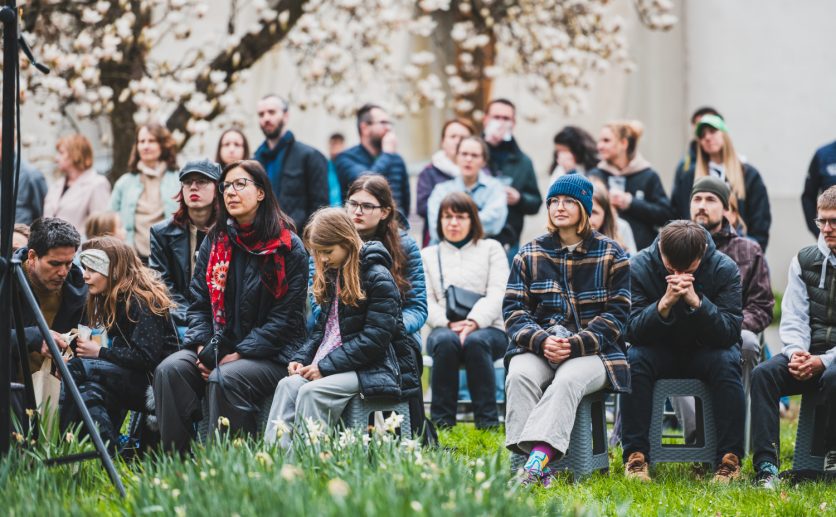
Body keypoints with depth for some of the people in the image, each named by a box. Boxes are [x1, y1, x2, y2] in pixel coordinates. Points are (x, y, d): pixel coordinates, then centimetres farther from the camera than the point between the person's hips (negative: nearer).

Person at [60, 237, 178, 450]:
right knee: (91, 391, -23)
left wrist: (99, 352, -16)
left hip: (153, 383, -8)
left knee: (77, 369, -24)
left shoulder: (142, 302, -12)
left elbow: (146, 357, -21)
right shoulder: (105, 301, 15)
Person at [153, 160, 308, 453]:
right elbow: (199, 303, 11)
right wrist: (203, 347, -9)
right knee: (170, 370, -23)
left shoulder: (288, 248, -3)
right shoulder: (215, 243, 13)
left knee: (223, 380, -34)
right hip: (219, 348, 5)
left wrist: (239, 355, -15)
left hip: (271, 356, -5)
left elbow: (285, 316, -8)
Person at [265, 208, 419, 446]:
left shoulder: (378, 278, -11)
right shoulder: (332, 276, 15)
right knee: (288, 385, -20)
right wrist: (301, 359, 1)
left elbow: (374, 339, -17)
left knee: (311, 391, -30)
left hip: (372, 369, -7)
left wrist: (325, 366, -18)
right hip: (330, 364, 7)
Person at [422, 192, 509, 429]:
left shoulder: (491, 249, 17)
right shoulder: (428, 255, 21)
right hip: (444, 329, 1)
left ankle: (488, 424, -34)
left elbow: (497, 294, 1)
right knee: (445, 341, -37)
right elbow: (425, 301, 7)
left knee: (476, 342, -38)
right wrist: (449, 324, -14)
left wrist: (474, 322, -17)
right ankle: (442, 423, -33)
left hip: (488, 328, -1)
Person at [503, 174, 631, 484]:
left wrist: (575, 345, -14)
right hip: (538, 347, 3)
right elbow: (513, 308, 7)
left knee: (568, 380, -36)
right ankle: (525, 456, -44)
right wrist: (541, 341, -14)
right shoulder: (530, 254, 15)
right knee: (519, 375, -32)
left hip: (592, 352, -2)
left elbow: (616, 314, 1)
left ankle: (539, 456, -53)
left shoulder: (611, 255, 8)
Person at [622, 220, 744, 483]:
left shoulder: (725, 269, -15)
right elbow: (632, 330, -19)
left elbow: (730, 332, -21)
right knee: (634, 360, -31)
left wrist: (696, 301, -36)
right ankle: (635, 456, -28)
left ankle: (730, 458, -29)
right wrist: (665, 302, -37)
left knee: (727, 361, -32)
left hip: (704, 351, 0)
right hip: (659, 351, 0)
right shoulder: (639, 267, -14)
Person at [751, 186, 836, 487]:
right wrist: (796, 354, -14)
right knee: (764, 373, -24)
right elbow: (794, 318, 5)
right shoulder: (804, 261, 10)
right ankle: (766, 466, -31)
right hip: (807, 355, 4)